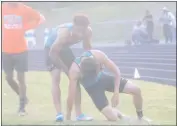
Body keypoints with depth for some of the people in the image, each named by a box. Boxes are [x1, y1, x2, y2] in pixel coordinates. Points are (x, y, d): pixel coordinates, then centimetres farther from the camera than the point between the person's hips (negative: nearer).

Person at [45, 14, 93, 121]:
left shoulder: (88, 32, -25)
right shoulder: (64, 33, -42)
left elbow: (87, 48, -3)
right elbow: (53, 53, -32)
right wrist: (66, 69, -28)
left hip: (64, 48, 6)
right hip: (51, 49, -6)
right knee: (56, 77, -21)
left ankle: (79, 114, 4)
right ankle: (59, 113, -27)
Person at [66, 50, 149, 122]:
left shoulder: (98, 55, -31)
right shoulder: (74, 71, -37)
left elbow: (116, 72, -17)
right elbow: (71, 96, -30)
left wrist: (116, 94, -20)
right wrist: (68, 118, -23)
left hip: (103, 77, 3)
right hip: (92, 87, -3)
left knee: (136, 90, -10)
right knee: (112, 117, -19)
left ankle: (140, 117, 18)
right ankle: (117, 113, 21)